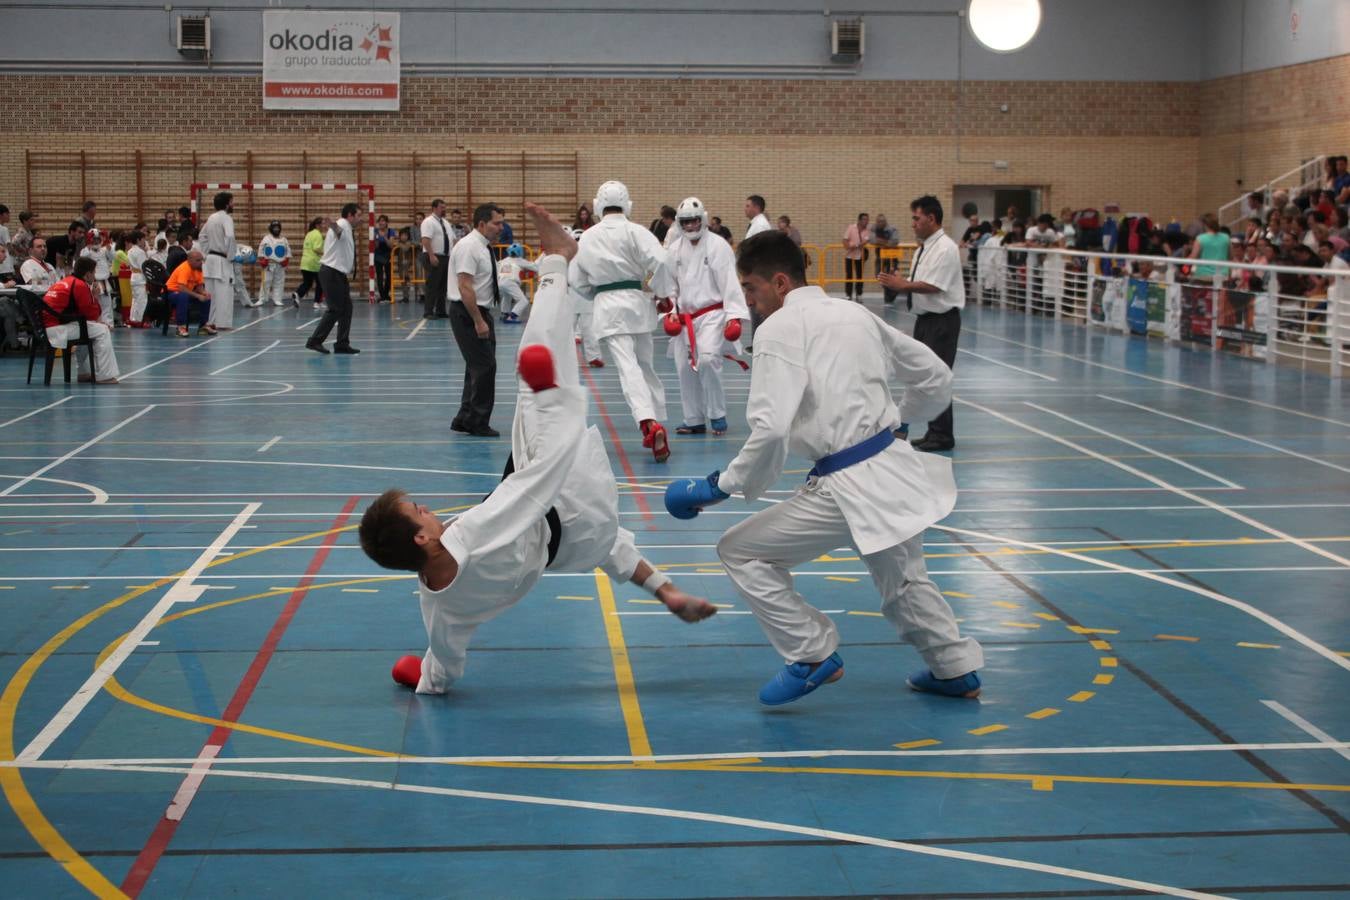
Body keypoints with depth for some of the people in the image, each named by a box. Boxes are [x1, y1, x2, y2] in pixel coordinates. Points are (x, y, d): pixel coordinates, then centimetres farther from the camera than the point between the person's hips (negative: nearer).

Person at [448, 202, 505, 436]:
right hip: (467, 314, -10)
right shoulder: (469, 247, -18)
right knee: (484, 366, -7)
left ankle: (465, 420, 23)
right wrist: (478, 321, -25)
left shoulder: (484, 247, 12)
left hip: (480, 312, 10)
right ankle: (478, 423, 3)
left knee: (478, 367, 14)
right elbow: (465, 288, -24)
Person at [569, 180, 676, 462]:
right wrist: (665, 294, -2)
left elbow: (576, 280, 14)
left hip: (606, 308, 0)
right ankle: (657, 424, 22)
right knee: (644, 365, 17)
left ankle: (649, 423, -33)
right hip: (637, 302, 0)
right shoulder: (634, 231, -4)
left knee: (628, 367, -13)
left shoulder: (587, 237, 9)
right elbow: (659, 262, -16)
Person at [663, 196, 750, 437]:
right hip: (685, 316, 5)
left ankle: (717, 415, -5)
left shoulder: (718, 246, -9)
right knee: (685, 367, 5)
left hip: (712, 313, -5)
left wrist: (734, 315, -18)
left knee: (707, 359, -21)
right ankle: (695, 420, 18)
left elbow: (730, 282, -12)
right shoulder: (674, 250, 6)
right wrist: (671, 311, -1)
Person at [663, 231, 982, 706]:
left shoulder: (780, 328, -10)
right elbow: (936, 378, 19)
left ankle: (812, 655, 8)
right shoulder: (855, 314, 13)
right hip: (897, 470, 8)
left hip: (848, 486, -8)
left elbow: (770, 430, -21)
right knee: (902, 581, 31)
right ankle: (955, 668, 41)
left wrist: (722, 485, -9)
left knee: (741, 552, 5)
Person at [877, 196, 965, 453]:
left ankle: (942, 435, 4)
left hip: (942, 320, -10)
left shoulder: (945, 248, -16)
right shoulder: (923, 247, 13)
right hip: (924, 317, 10)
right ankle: (934, 432, 24)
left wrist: (903, 285, -21)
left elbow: (933, 286, -23)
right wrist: (898, 282, -4)